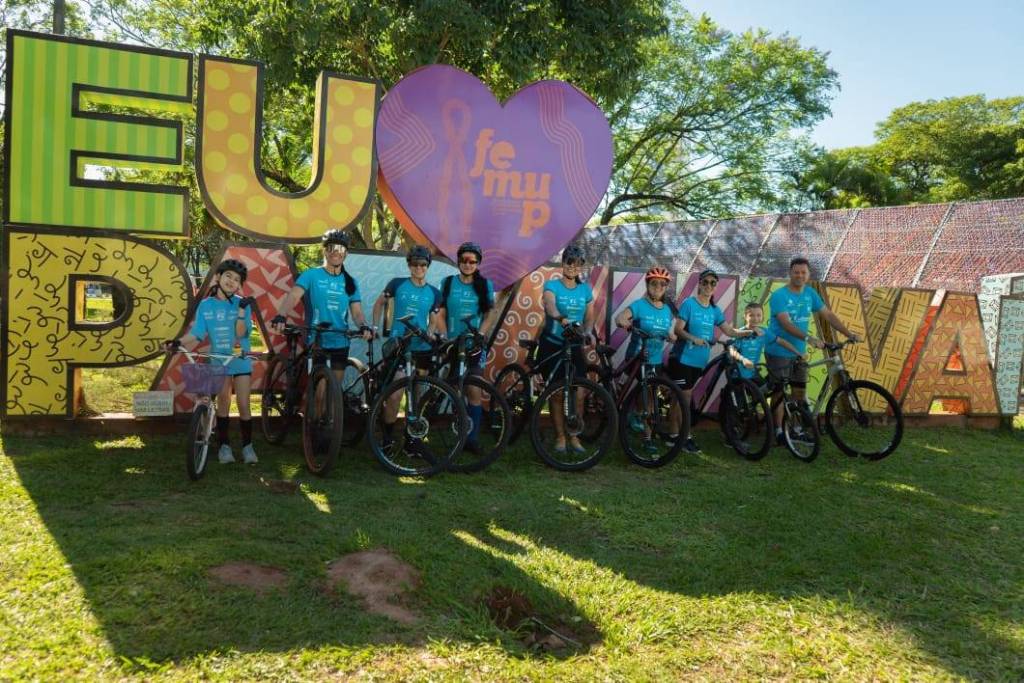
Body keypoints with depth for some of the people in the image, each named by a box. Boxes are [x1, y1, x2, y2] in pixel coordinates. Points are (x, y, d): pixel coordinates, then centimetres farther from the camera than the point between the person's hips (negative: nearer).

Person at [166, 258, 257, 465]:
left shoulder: (242, 304, -6)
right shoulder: (206, 305, -1)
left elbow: (241, 333, -15)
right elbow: (197, 333, -4)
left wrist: (241, 310, -27)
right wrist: (179, 342, -20)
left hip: (241, 361, -1)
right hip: (218, 361, 1)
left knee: (243, 405, -1)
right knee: (223, 403, 5)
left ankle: (247, 445, 11)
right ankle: (224, 445, 15)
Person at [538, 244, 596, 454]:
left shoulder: (585, 290, 6)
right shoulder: (551, 286, -6)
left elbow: (589, 317, 5)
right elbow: (551, 307, -26)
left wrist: (588, 332, -18)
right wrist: (562, 319, -47)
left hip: (574, 347, 3)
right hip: (552, 345, -3)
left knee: (578, 394, -4)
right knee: (557, 393, 1)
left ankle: (574, 436, 13)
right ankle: (560, 437, 13)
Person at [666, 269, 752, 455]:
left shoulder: (715, 310, 10)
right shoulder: (689, 304, -8)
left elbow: (729, 331, 10)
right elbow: (678, 329, -13)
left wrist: (750, 332, -3)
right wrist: (694, 338, -28)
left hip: (699, 360, 6)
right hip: (682, 358, -6)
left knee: (683, 397, 12)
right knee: (683, 397, -4)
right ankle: (686, 437, 0)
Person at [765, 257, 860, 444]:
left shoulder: (810, 293, 4)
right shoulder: (779, 295, -16)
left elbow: (828, 315, 5)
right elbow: (786, 324, -27)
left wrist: (849, 334, -5)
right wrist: (808, 338, -40)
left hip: (798, 352, 6)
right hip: (778, 352, -6)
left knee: (800, 391, 9)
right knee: (779, 391, 1)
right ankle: (778, 431, 10)